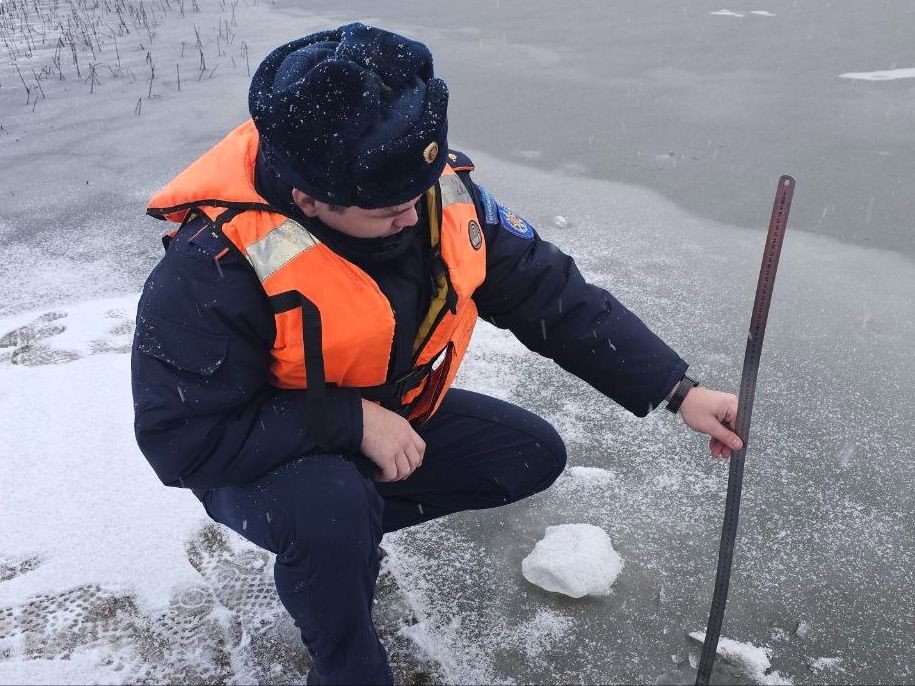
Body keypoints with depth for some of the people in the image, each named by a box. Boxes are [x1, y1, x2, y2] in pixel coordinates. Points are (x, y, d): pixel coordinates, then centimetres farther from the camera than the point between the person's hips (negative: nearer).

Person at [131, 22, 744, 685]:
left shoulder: (440, 190, -18)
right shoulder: (213, 265, -33)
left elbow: (553, 295, -13)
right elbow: (183, 439, -28)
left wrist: (679, 391, -17)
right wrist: (350, 420, -32)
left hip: (390, 424, 6)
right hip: (263, 457, -5)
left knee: (533, 455, -2)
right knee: (332, 512, -36)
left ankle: (341, 524, 8)